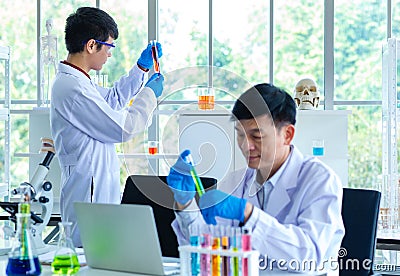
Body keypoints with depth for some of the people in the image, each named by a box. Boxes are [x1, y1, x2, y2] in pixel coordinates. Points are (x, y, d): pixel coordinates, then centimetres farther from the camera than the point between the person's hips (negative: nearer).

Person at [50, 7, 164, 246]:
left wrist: (141, 67, 29)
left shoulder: (77, 81, 14)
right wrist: (150, 93, 0)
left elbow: (113, 99, 34)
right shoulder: (72, 88, -19)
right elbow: (123, 128, -14)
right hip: (89, 198, -10)